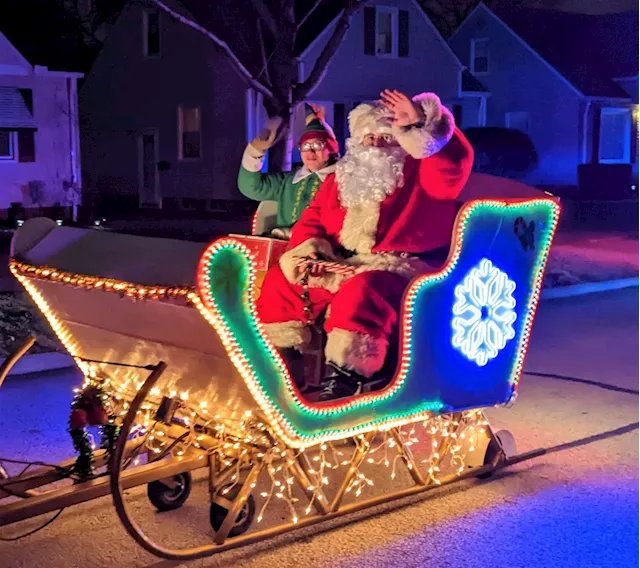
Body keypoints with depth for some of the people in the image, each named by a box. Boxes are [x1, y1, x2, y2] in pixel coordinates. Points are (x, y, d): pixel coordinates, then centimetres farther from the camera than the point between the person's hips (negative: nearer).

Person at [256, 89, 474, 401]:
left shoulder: (419, 174, 4)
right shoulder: (341, 177, 19)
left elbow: (456, 161, -17)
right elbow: (312, 219, 18)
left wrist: (418, 125, -19)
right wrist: (308, 252, -2)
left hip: (397, 268, -6)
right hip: (338, 266, 7)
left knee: (361, 293, -38)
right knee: (281, 278, -6)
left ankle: (342, 383, -42)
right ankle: (283, 370, -6)